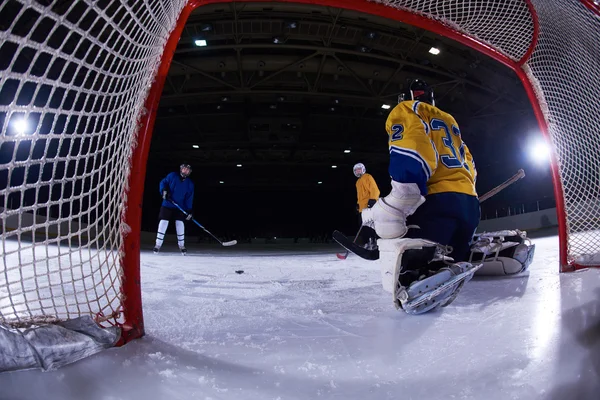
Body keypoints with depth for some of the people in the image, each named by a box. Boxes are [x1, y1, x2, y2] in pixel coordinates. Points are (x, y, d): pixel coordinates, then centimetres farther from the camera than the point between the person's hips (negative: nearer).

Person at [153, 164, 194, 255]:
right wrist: (164, 191, -15)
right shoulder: (172, 176, -3)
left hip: (180, 207, 1)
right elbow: (163, 182, 5)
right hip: (167, 205, -1)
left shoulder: (190, 183, 1)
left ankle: (181, 245, 9)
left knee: (180, 224, -5)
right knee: (163, 223, -4)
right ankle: (158, 244, 5)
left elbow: (189, 198, -1)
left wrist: (189, 210, -8)